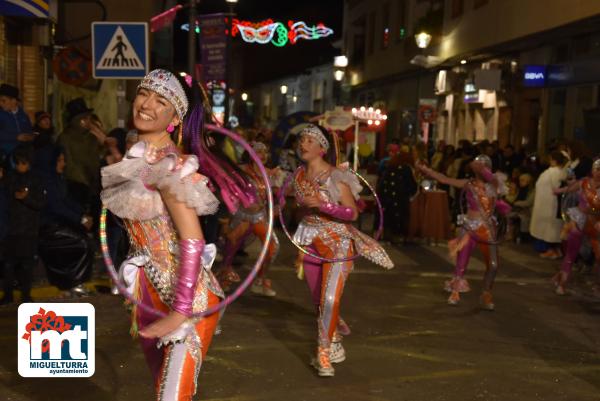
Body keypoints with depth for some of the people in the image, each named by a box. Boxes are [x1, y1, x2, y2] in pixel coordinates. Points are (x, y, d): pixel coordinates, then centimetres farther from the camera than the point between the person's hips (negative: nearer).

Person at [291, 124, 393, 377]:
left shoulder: (336, 177, -15)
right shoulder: (299, 175, 3)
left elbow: (353, 213, -18)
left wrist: (322, 204, -28)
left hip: (337, 242, -6)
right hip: (310, 242, 6)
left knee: (330, 299, -16)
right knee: (318, 301, 13)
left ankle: (324, 355, -2)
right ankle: (334, 345, 33)